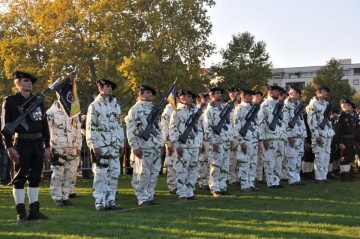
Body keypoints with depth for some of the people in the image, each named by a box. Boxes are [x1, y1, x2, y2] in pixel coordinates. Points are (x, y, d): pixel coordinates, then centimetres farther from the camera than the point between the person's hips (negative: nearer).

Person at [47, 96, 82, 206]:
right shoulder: (52, 112, -4)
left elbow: (78, 131, 17)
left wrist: (78, 147, 11)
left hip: (73, 149, 6)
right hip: (58, 148, -5)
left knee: (70, 174, 6)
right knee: (58, 173, -3)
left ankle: (65, 196, 16)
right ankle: (57, 198, 6)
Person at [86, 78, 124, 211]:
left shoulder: (116, 106, 15)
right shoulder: (94, 106, -3)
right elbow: (90, 128, -7)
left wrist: (121, 144, 13)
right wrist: (94, 145, -14)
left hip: (114, 147, 6)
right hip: (100, 146, -6)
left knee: (114, 174, 6)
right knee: (100, 174, -3)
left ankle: (110, 201, 14)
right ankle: (99, 202, 3)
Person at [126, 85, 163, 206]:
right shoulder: (135, 110, -5)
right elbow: (130, 130, -9)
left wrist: (161, 144, 15)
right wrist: (135, 147, -14)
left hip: (157, 147, 7)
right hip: (144, 147, -7)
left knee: (154, 173, 8)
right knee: (143, 173, -4)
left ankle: (150, 196, 16)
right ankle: (143, 199, 4)